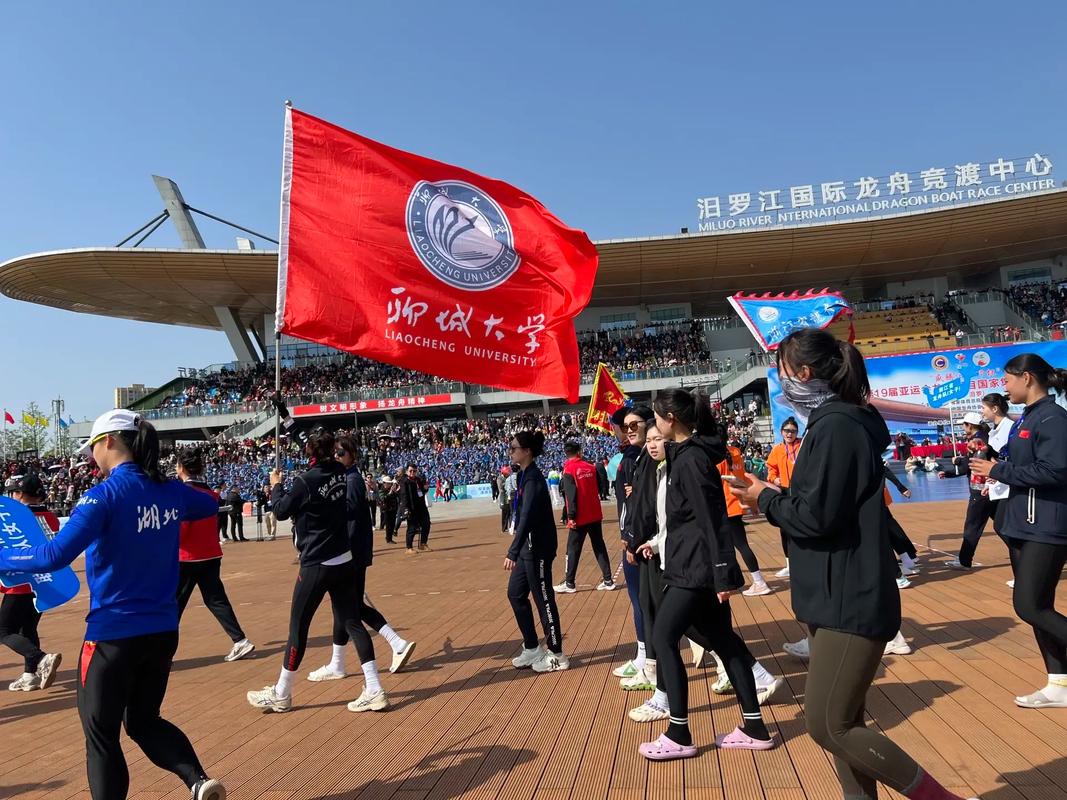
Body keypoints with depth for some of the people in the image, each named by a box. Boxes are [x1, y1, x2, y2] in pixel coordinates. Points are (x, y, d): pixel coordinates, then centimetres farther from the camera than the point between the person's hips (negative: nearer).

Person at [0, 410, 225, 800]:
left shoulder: (105, 494, -17)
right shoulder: (170, 491, 2)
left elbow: (55, 556, -24)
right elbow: (210, 505, 23)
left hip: (114, 635, -6)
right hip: (163, 631, 6)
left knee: (101, 734, 13)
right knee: (144, 720, 23)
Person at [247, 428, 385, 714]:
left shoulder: (305, 481, -16)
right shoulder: (340, 474, 1)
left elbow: (281, 511, -2)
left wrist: (276, 485, 13)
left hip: (316, 566, -6)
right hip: (345, 562, 6)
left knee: (298, 627, 8)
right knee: (353, 622, 8)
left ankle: (281, 695, 23)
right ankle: (374, 691, 6)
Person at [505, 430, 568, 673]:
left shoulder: (533, 479, -19)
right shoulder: (524, 475, 10)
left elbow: (527, 518, -29)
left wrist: (512, 553, -32)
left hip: (538, 547, -10)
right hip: (527, 546, 10)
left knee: (543, 599, 0)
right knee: (516, 594, 14)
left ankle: (556, 655, 14)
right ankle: (532, 648, 26)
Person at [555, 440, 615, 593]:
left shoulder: (568, 470, -10)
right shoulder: (591, 467, 5)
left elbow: (571, 494, -16)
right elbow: (599, 487, 12)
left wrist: (571, 516, -15)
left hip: (580, 517, -5)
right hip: (595, 515, 5)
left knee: (573, 550, 4)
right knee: (600, 547, 11)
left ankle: (569, 583, 9)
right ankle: (608, 580, 10)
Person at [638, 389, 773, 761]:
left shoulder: (690, 459, -17)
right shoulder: (688, 453, 12)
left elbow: (711, 520, -21)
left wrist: (723, 576, -21)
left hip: (697, 567, -10)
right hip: (694, 564, 10)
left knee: (663, 638, -3)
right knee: (723, 639, 13)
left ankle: (679, 736, 6)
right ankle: (754, 728, 21)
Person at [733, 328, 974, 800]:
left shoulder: (836, 426, -19)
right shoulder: (836, 421, 13)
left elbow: (817, 515, -23)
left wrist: (766, 501, -7)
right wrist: (774, 496, 4)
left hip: (849, 604, -10)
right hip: (839, 599, 10)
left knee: (827, 726, -4)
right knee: (841, 722, 15)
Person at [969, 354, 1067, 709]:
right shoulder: (1026, 418, 14)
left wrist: (998, 471, -17)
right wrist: (991, 464, 2)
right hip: (1023, 525, 10)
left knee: (1029, 606, -10)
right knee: (1037, 608, 11)